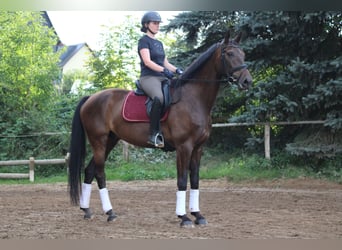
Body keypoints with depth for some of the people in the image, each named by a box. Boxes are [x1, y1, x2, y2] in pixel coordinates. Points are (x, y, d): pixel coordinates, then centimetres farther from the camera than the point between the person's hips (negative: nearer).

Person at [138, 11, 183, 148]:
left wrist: (177, 70, 2)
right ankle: (153, 134, -35)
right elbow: (147, 61, -13)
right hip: (148, 77, -9)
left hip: (162, 78, 9)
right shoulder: (144, 40, 0)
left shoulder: (159, 43, 24)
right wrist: (164, 70, -24)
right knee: (159, 98, -37)